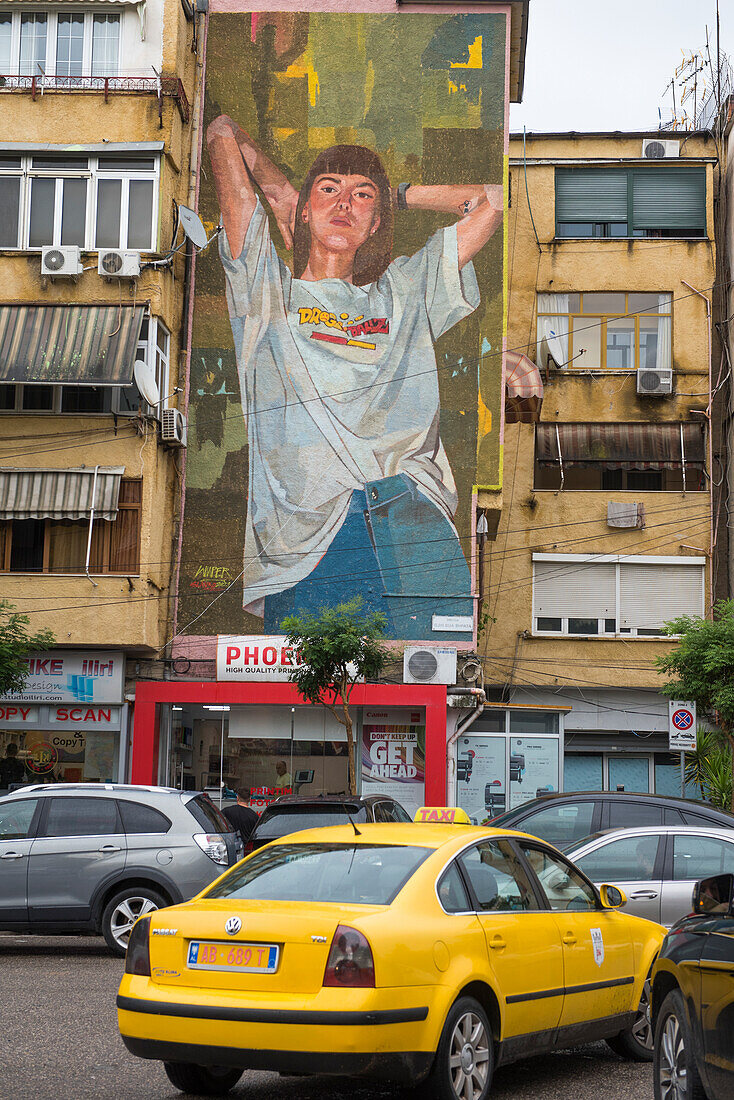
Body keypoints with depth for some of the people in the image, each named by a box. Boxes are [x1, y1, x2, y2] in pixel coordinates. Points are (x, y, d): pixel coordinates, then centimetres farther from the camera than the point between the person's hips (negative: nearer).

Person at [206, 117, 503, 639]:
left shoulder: (407, 291, 25)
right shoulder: (266, 289, 20)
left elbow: (497, 197, 28)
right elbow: (223, 132, 22)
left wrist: (397, 196, 35)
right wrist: (283, 197, 37)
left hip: (419, 527, 2)